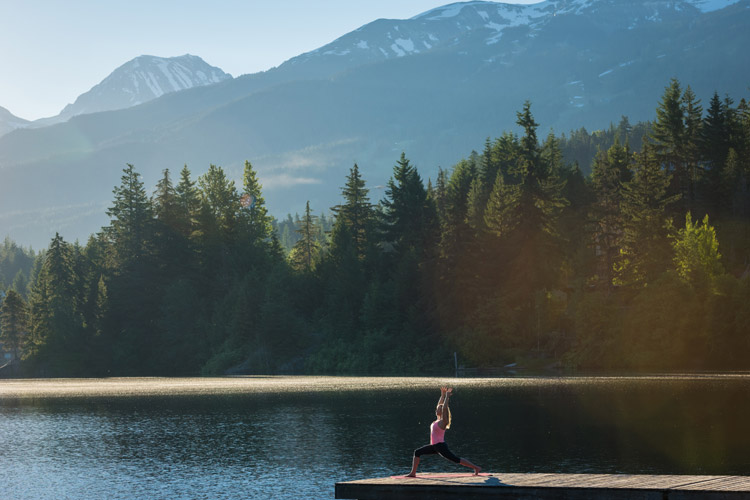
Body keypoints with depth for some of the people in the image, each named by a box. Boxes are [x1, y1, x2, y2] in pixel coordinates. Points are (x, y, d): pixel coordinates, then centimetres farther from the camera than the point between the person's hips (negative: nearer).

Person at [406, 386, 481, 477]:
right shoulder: (438, 420, 12)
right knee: (417, 452, 7)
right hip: (435, 446, 9)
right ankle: (413, 473, 6)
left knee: (456, 459, -8)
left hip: (440, 446, -9)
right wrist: (442, 395, 22)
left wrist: (447, 396, -17)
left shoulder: (443, 422, -11)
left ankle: (476, 468, 0)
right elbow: (440, 405, 22)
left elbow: (444, 408, -22)